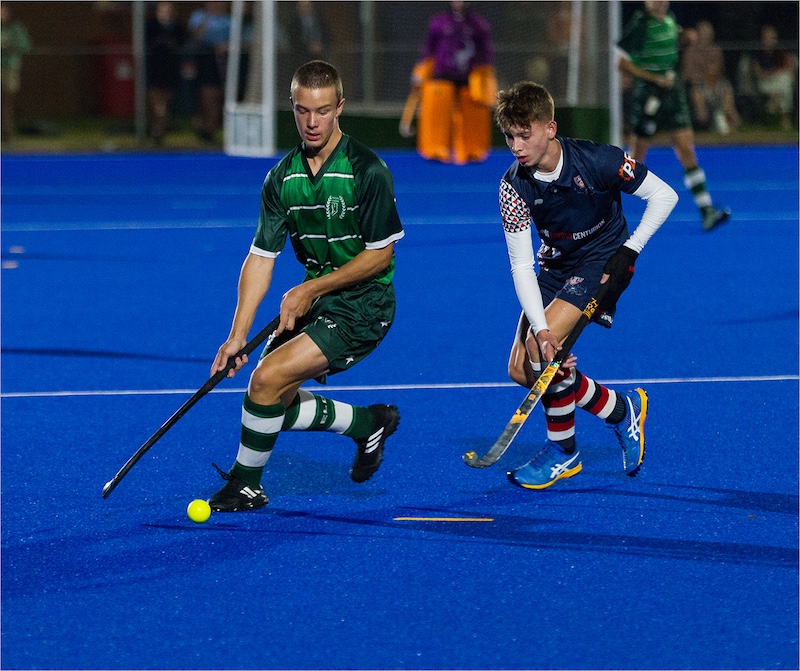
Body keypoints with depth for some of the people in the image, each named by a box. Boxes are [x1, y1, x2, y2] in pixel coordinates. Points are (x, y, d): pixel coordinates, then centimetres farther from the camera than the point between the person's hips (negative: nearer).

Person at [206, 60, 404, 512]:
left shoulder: (368, 171, -17)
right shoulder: (283, 177, 1)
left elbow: (380, 254, -13)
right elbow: (261, 258, 2)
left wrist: (312, 289, -17)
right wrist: (238, 335, -6)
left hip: (363, 305, -7)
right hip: (315, 300, 7)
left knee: (269, 378, -19)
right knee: (277, 404, 3)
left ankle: (245, 485, 0)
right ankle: (368, 424, 26)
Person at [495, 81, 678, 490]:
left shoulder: (598, 161, -24)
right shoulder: (514, 187, -15)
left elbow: (664, 196, -12)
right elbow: (521, 265, -17)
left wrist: (629, 250, -18)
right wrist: (539, 328, -29)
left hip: (602, 261, -6)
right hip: (556, 267, 6)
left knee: (544, 351, -24)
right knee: (521, 370, -3)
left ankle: (562, 452, -2)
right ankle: (621, 411, 12)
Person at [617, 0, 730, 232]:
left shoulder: (669, 19, 7)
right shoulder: (640, 24, -14)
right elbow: (622, 63, -14)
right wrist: (656, 79, -17)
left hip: (671, 91, 6)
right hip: (647, 95, -6)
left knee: (686, 149, -3)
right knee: (637, 157, 3)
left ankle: (706, 212, -10)